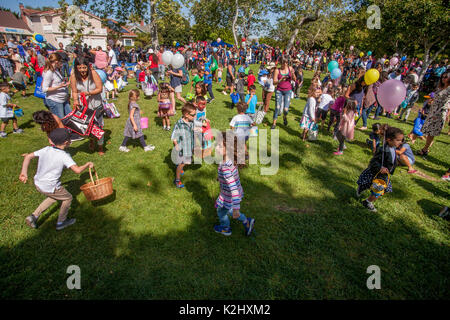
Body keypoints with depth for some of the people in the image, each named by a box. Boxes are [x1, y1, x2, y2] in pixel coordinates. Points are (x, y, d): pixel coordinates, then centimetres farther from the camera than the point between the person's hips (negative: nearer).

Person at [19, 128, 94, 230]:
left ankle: (34, 216, 27)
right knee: (68, 198, 17)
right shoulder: (64, 156, -20)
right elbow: (77, 170, -30)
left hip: (38, 183, 7)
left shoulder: (46, 149, -1)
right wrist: (87, 164, -12)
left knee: (54, 197, 32)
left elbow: (28, 156, 2)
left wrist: (24, 173, 2)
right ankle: (61, 222, 29)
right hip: (50, 187, -7)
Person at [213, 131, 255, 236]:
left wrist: (236, 208, -36)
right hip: (231, 193, 7)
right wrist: (220, 177, 29)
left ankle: (225, 229, 54)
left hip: (229, 198, -7)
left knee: (221, 212, 24)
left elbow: (234, 189, -39)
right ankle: (247, 222, 44)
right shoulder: (230, 160, -13)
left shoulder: (225, 168, -39)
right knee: (228, 210, 32)